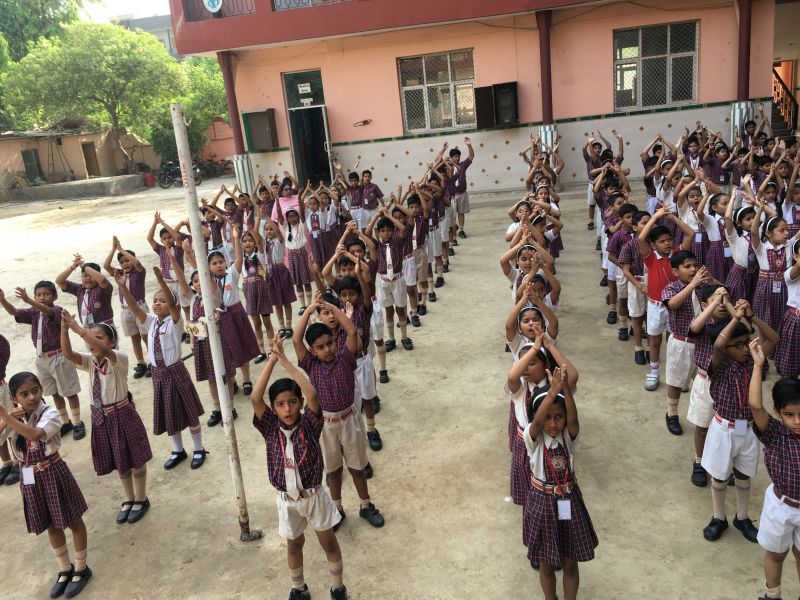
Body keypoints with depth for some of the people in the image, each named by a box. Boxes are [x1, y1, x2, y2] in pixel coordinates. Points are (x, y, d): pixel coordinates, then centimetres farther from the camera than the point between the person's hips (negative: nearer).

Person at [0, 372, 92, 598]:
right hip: (30, 478, 5)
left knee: (73, 520, 10)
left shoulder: (50, 413, -18)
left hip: (53, 473, -5)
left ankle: (81, 568, 29)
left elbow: (35, 435, -37)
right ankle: (65, 570, 38)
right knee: (51, 526, 20)